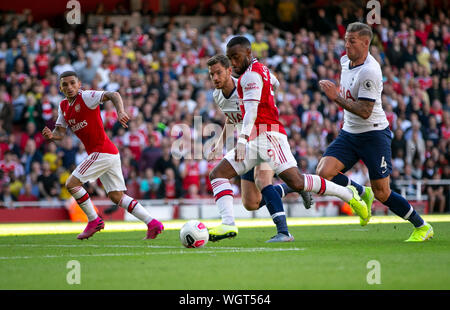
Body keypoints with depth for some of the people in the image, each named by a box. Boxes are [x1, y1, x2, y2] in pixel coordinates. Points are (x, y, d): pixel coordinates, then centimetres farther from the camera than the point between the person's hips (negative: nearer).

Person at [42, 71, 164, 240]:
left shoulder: (86, 97, -10)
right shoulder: (63, 107, 15)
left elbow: (113, 95, -22)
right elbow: (60, 132, 13)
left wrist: (120, 112, -40)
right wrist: (51, 135, -11)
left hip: (102, 152, -9)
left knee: (71, 184, -7)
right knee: (116, 196, 8)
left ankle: (94, 220, 5)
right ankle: (152, 223, 4)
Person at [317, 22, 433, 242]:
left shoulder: (369, 71, -22)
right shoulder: (346, 61, 5)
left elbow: (365, 112, -25)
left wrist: (337, 97, -25)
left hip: (374, 134, -7)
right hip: (349, 133, 7)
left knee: (381, 193, -4)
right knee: (324, 172, -15)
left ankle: (422, 227, 15)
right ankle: (362, 193, 12)